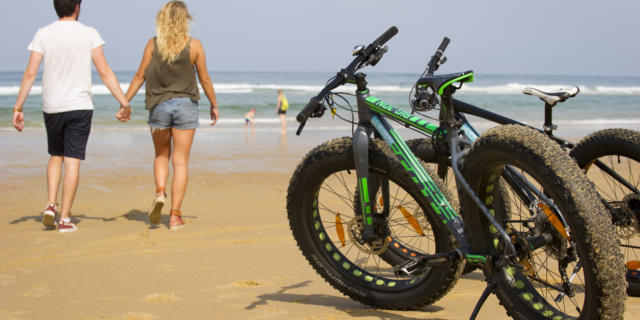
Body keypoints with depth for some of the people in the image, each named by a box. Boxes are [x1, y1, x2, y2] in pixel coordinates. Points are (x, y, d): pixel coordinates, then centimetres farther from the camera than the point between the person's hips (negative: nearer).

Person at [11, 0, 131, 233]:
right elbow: (104, 72, -5)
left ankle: (51, 206, 7)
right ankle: (65, 219, -1)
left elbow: (30, 73, -4)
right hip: (79, 106, -2)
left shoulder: (43, 34, 0)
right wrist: (124, 102, 0)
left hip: (52, 107, 2)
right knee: (72, 162, 0)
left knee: (56, 157, 20)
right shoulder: (89, 34, -3)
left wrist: (18, 108, 0)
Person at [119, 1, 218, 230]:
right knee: (180, 162, 3)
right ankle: (175, 216, 2)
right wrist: (214, 105, 14)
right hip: (186, 104, -1)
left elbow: (140, 76, -1)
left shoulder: (153, 44, -2)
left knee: (161, 156, 21)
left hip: (159, 105, 1)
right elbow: (204, 79, 1)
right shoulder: (194, 46, -4)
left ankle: (159, 194, -4)